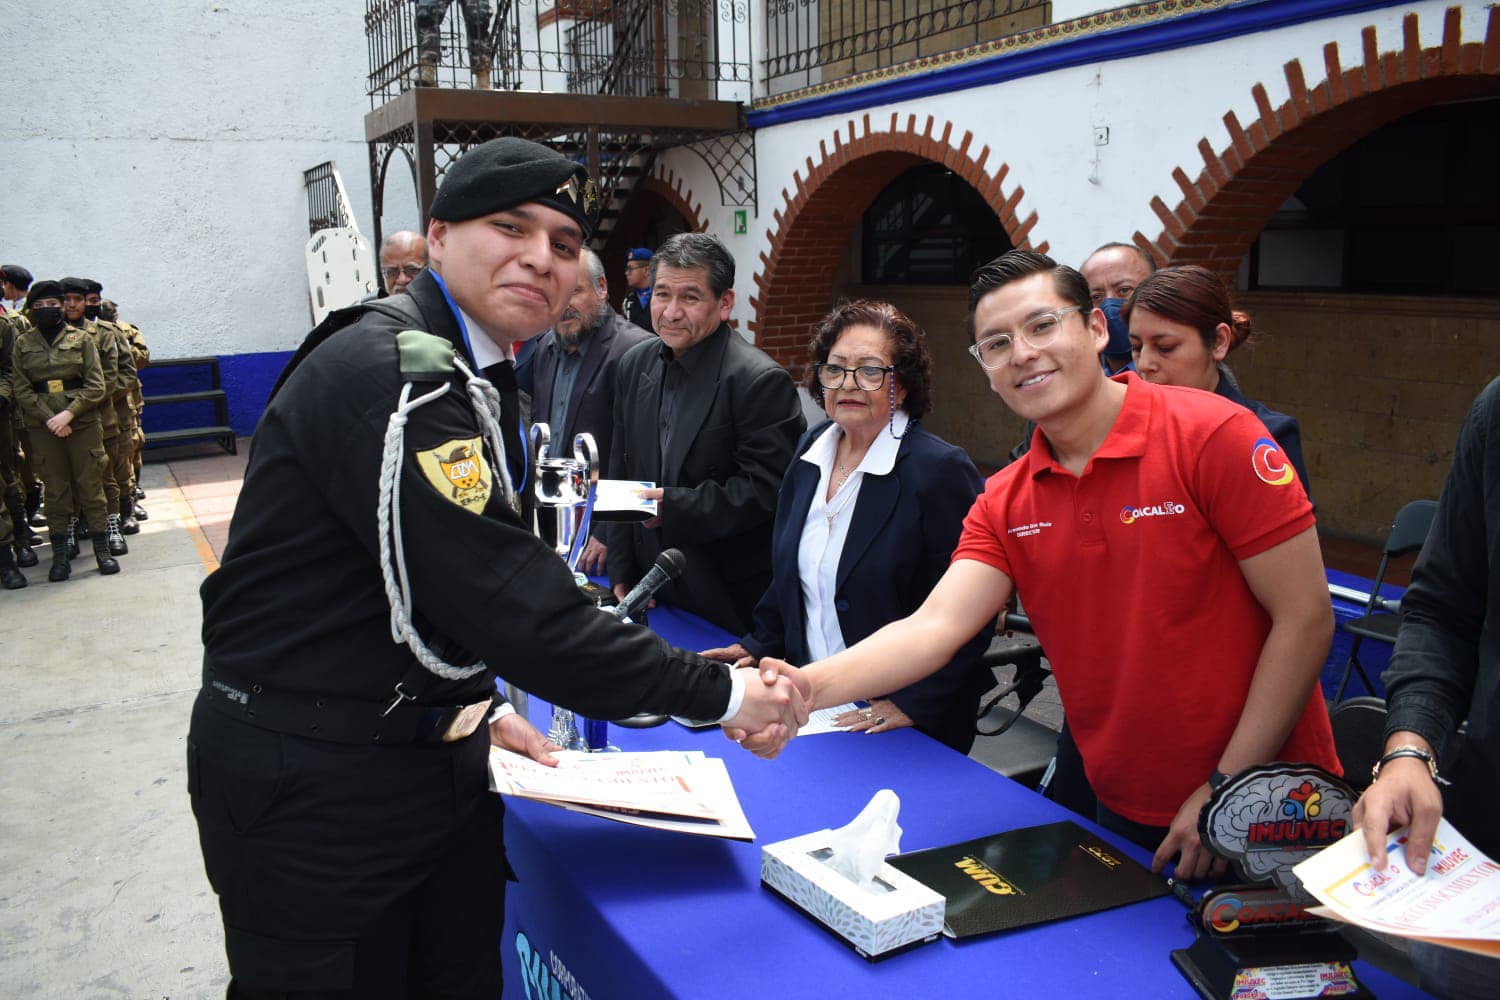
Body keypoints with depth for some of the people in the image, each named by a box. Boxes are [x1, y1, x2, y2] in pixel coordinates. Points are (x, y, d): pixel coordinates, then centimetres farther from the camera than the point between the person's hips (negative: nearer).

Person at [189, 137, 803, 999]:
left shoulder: (475, 375, 10)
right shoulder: (392, 375, -23)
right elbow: (514, 607, -29)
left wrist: (470, 703, 6)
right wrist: (719, 694, -23)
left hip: (429, 756, 9)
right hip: (313, 786, -9)